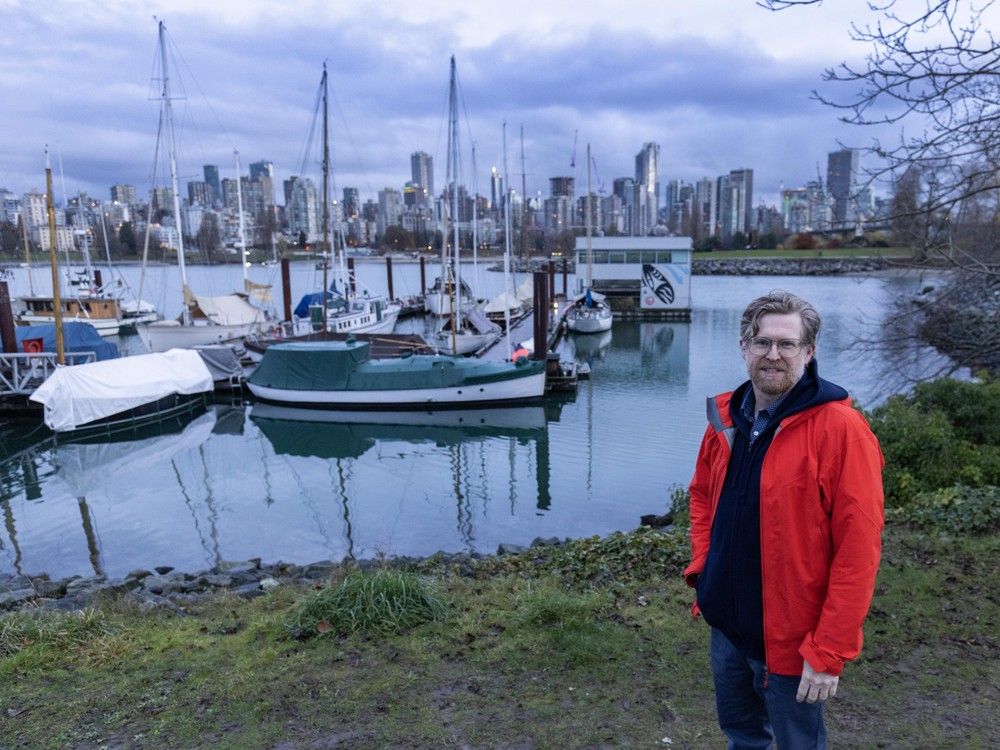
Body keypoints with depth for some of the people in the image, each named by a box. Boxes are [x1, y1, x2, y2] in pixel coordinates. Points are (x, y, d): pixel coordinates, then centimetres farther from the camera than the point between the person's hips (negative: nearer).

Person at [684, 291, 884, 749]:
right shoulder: (725, 417, -1)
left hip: (790, 638, -5)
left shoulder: (840, 428, -19)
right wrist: (701, 569, 2)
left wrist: (828, 653, -19)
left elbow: (858, 551, -20)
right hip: (726, 624, 5)